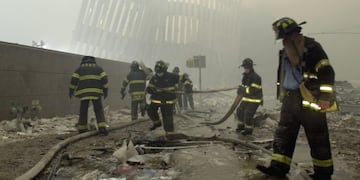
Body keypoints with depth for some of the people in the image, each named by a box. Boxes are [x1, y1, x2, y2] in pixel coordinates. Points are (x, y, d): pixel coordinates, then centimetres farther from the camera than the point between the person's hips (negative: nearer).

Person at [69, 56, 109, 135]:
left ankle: (82, 129, 12)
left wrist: (71, 91, 11)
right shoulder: (98, 67, 14)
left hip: (84, 92, 1)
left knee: (83, 110, 11)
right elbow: (104, 79, 2)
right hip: (96, 91, 0)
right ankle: (102, 127, -10)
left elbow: (74, 80, 4)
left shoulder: (80, 68, 14)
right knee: (99, 110, 3)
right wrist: (105, 91, 3)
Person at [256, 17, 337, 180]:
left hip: (309, 100, -7)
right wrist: (282, 94, 23)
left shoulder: (312, 47, -12)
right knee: (283, 134, 7)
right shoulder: (285, 50, 12)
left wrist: (325, 97, -18)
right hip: (290, 99, 7)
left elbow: (327, 73, -15)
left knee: (317, 138, 5)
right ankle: (279, 167, 15)